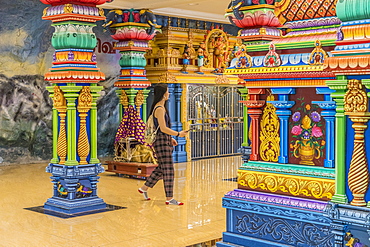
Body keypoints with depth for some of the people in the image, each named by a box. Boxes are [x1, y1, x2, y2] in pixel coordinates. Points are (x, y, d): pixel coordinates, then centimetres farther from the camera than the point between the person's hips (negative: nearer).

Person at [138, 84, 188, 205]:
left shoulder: (161, 107, 16)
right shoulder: (160, 109, -16)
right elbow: (163, 128, -21)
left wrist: (170, 138, 20)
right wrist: (178, 134, -16)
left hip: (164, 141, 10)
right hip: (161, 141, -10)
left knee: (161, 168, 17)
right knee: (168, 170, -6)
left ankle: (144, 188, 28)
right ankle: (169, 198, -1)